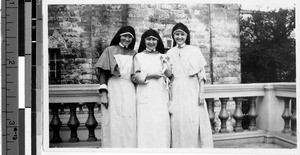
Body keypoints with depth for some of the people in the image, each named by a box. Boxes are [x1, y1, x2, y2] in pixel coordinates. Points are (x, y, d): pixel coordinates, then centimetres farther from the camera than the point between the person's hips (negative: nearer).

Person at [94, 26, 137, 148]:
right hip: (113, 88, -2)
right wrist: (103, 93, -8)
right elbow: (103, 73, 1)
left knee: (130, 124, -1)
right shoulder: (110, 50, 6)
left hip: (130, 91, 3)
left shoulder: (134, 54, 15)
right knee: (113, 123, -3)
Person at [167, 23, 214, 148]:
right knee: (178, 123, -1)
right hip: (177, 92, 2)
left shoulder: (195, 50, 5)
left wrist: (201, 93, -7)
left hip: (192, 91, -1)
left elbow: (201, 74, 2)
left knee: (195, 123, -5)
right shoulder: (170, 53, 11)